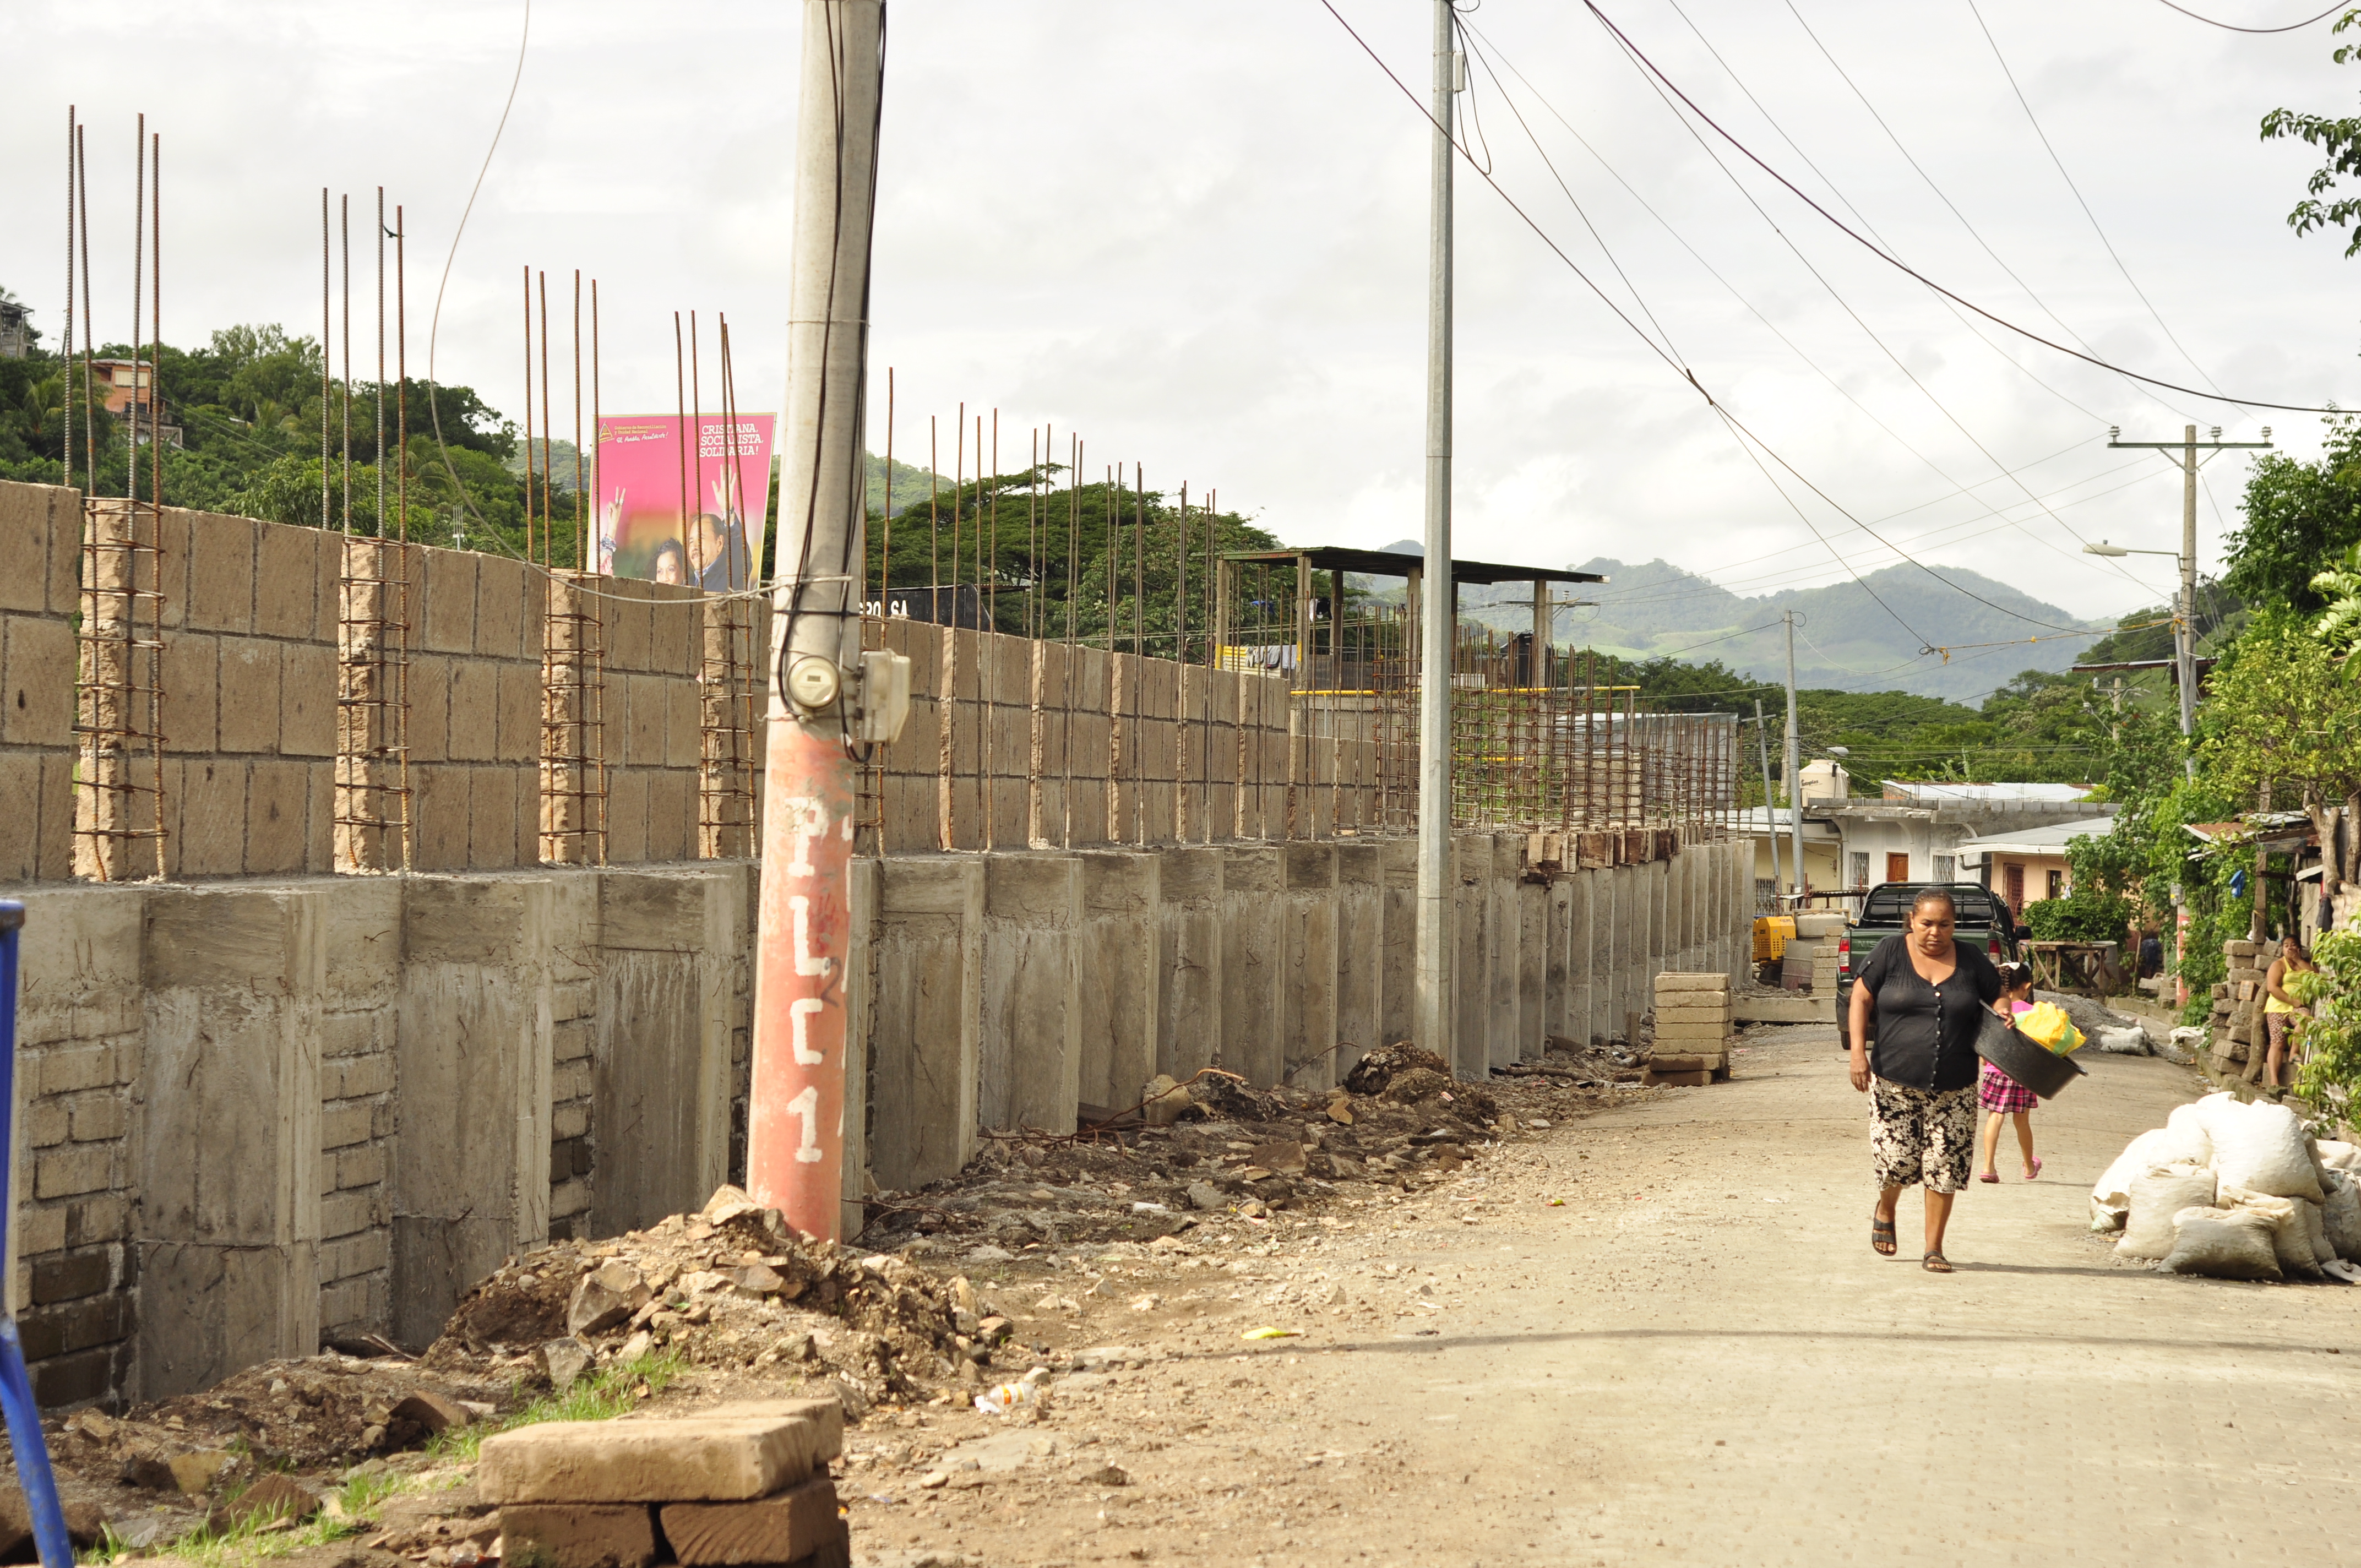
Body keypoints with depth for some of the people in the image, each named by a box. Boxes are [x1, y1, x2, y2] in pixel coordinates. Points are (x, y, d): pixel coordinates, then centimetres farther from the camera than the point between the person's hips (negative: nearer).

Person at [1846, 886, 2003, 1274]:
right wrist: (1858, 1052, -8)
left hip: (1953, 1089, 2)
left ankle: (1934, 1250, 12)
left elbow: (1997, 996, 17)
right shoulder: (1891, 952, 0)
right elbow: (1861, 997, 2)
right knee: (1896, 1158, -6)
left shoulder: (1970, 959, 5)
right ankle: (1885, 1212, 29)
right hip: (1895, 1081, -2)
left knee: (1945, 1167, -1)